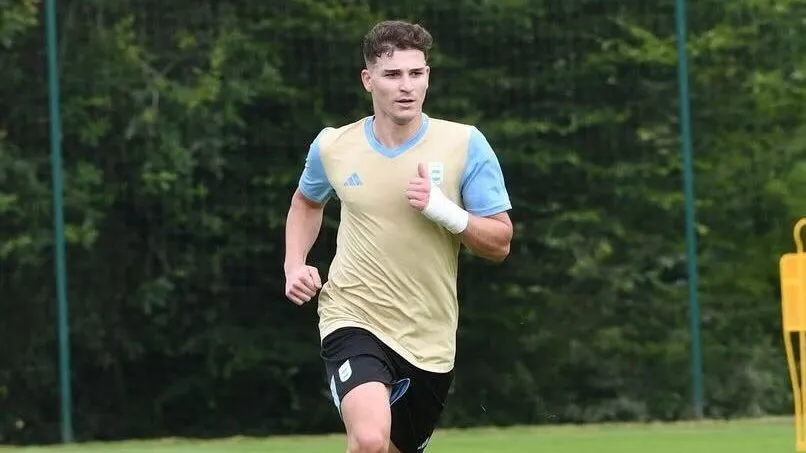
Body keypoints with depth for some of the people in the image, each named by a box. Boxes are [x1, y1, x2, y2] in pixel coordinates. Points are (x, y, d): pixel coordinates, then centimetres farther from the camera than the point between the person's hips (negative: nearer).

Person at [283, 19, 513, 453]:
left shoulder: (464, 144, -5)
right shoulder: (332, 147, -1)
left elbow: (499, 242, -4)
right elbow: (307, 201, 23)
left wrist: (444, 211, -21)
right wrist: (294, 266, 7)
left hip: (430, 338, 2)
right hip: (354, 319, -2)